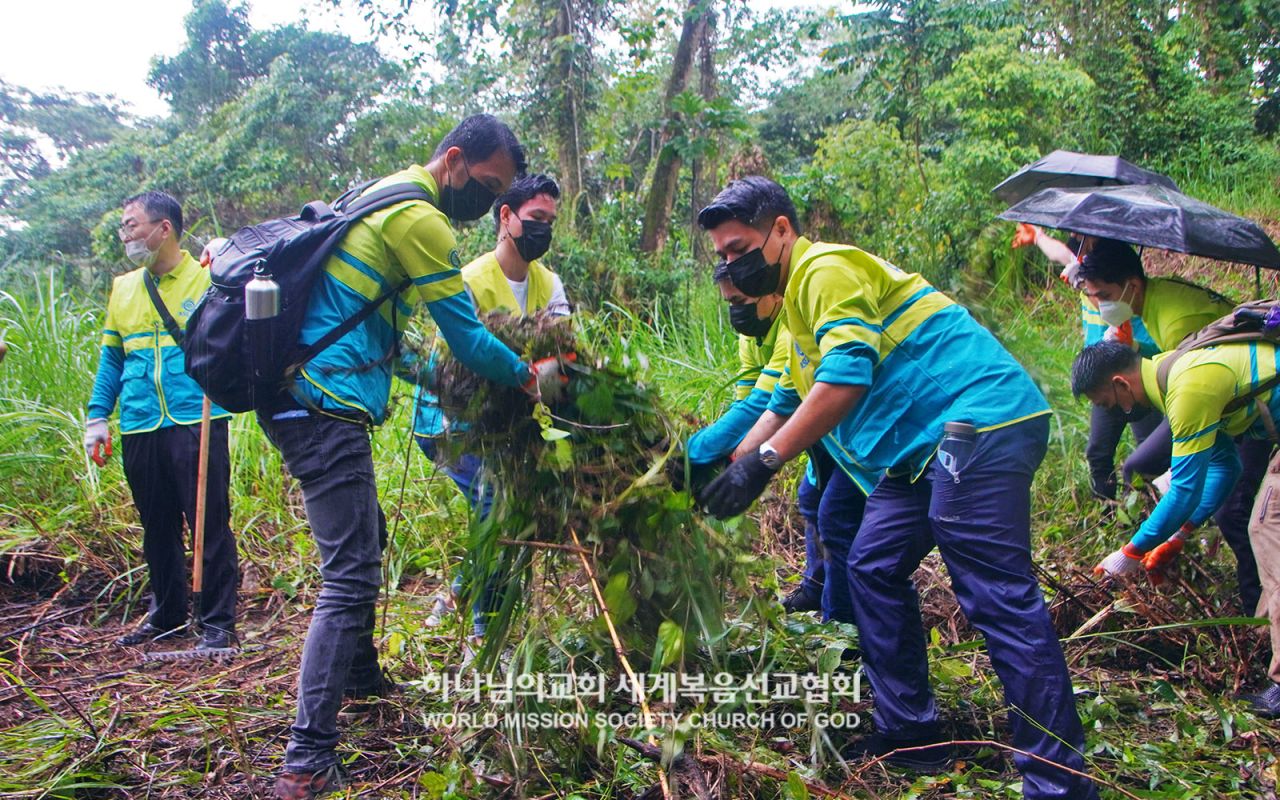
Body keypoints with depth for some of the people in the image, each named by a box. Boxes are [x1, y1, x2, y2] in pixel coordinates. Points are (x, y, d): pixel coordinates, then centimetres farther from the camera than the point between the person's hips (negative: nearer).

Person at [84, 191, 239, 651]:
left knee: (210, 525, -1)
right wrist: (97, 417, 11)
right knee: (157, 528, 15)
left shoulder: (208, 279, -1)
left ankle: (218, 623, 9)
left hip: (196, 424, -5)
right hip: (140, 428, 5)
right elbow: (111, 358, 20)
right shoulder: (123, 288, 15)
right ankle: (166, 616, 29)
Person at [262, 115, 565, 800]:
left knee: (365, 539, 24)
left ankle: (360, 676, 42)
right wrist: (531, 377, 5)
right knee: (350, 578, -12)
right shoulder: (419, 217, -12)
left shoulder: (386, 197, 20)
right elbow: (466, 337, -10)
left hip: (300, 402, 11)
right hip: (327, 410, -11)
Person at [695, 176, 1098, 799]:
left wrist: (764, 462, -22)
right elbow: (786, 405, 31)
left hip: (981, 422, -11)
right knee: (873, 570, 11)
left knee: (999, 598, -12)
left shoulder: (826, 268, -9)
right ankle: (909, 735, 19)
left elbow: (846, 377, -22)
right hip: (930, 444, 11)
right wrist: (725, 469, 25)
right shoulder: (797, 299, 24)